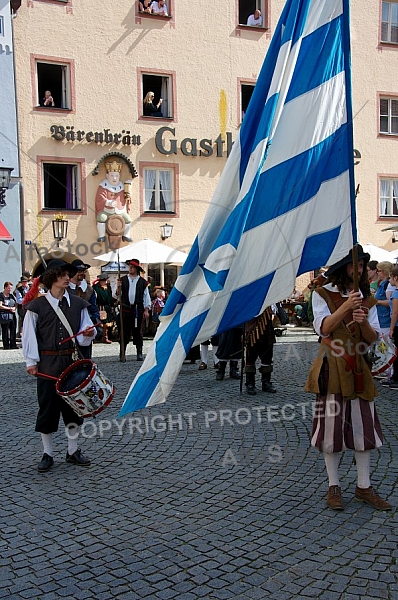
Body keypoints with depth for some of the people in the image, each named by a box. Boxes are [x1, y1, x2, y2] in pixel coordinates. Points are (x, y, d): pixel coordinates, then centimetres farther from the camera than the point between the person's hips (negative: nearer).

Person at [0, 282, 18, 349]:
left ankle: (13, 345, 12)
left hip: (12, 315, 6)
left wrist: (14, 308, 0)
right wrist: (9, 308, -12)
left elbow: (16, 303, 22)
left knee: (13, 330, 6)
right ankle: (6, 345, 3)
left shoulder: (11, 295, 16)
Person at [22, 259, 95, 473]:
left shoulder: (77, 303, 5)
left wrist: (88, 333, -16)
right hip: (47, 363, -3)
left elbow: (83, 335, 7)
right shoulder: (37, 306, -5)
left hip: (71, 361, 3)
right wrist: (31, 362, -7)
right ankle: (47, 454, 17)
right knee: (48, 406, 4)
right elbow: (29, 335, -3)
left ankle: (73, 450, 24)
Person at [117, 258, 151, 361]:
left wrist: (146, 310, -1)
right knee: (124, 331, 0)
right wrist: (119, 288, -13)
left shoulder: (142, 282, 5)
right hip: (125, 309, 1)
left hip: (138, 310, 0)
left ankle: (139, 353, 12)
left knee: (138, 331, 6)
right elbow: (118, 295, 7)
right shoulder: (123, 280, 8)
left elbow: (146, 297, 6)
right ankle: (122, 353, 6)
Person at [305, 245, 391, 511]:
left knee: (364, 427, 5)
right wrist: (346, 307, -24)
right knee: (331, 426, 0)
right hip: (332, 367, -4)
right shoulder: (323, 294, 0)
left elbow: (374, 338, 5)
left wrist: (364, 322, -16)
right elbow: (323, 328, -13)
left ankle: (364, 487, 17)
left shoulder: (367, 299, 11)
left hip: (359, 368, 4)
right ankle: (334, 487, 13)